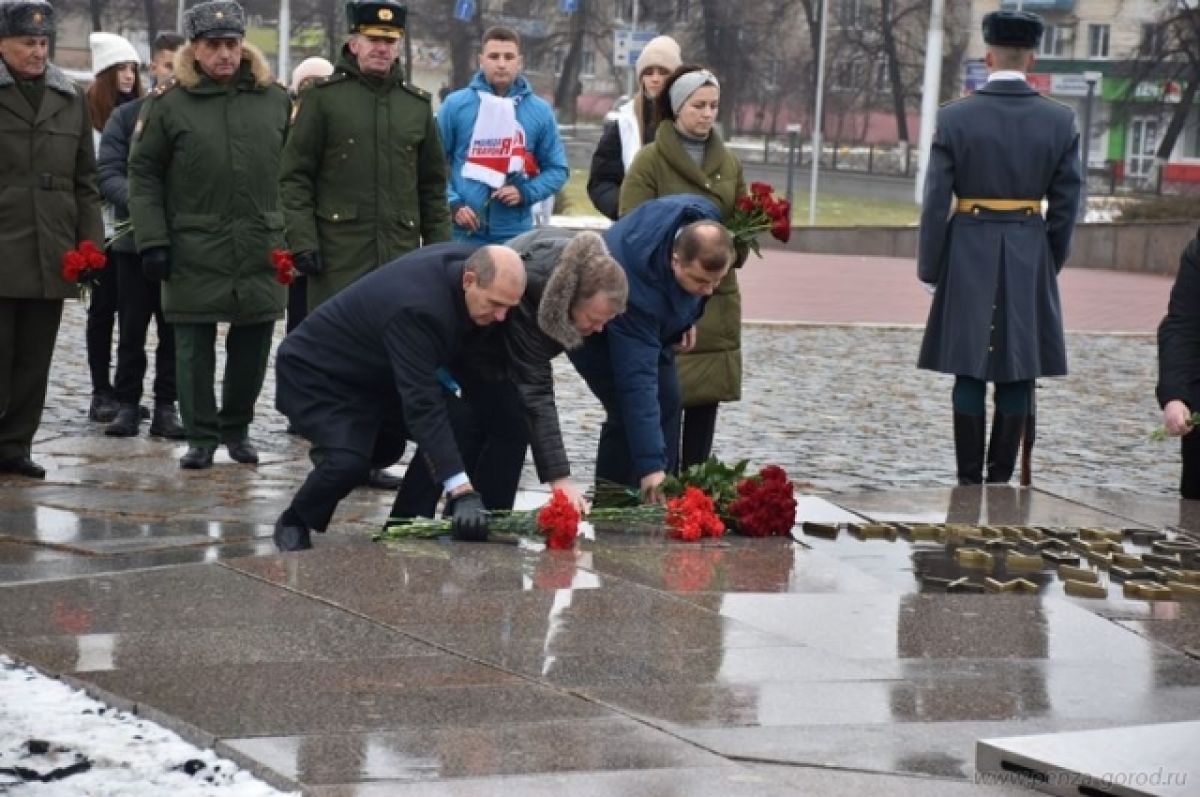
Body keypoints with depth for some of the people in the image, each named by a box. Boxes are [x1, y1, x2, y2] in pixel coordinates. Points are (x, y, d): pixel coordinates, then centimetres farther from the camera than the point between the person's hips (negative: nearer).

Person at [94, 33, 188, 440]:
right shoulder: (127, 115, 3)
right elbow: (108, 173, -2)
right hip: (134, 238, 0)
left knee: (174, 330, 5)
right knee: (132, 328, 6)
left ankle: (165, 406, 13)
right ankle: (127, 404, 14)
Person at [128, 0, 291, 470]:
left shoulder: (276, 100, 7)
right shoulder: (169, 104, -1)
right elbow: (144, 175, 0)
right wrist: (152, 240, -7)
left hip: (263, 250, 2)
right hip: (194, 251, -2)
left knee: (253, 345, 9)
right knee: (194, 347, 2)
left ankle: (237, 428, 25)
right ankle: (201, 436, 11)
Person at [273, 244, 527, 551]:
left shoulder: (472, 262, -15)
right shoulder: (416, 308, -40)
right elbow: (422, 404, -43)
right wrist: (462, 490, -49)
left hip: (373, 372, 10)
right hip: (316, 372, -10)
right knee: (349, 463, -23)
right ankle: (292, 525, 1)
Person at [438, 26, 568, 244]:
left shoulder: (539, 111, 6)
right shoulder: (455, 105, 2)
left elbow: (557, 169, 9)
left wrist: (526, 193, -8)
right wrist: (453, 203, -10)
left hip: (516, 234, 1)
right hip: (463, 233, -1)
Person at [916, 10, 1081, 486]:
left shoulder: (955, 118, -6)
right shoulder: (1060, 121, -1)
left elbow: (936, 202, -6)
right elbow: (1065, 205, 2)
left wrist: (930, 270, 2)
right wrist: (1050, 266, 13)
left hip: (969, 256, -1)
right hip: (1030, 260, 1)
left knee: (970, 373, 5)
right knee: (1018, 375, 6)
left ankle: (969, 482, 6)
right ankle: (1001, 481, 8)